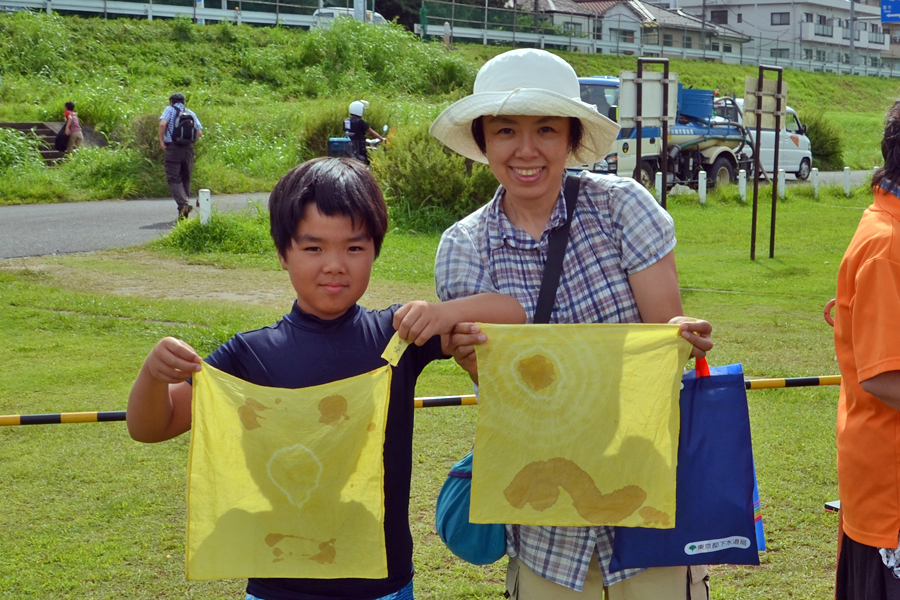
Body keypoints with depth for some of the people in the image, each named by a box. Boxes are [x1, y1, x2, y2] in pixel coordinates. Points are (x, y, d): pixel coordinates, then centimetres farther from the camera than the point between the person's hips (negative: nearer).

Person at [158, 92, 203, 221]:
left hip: (173, 147, -4)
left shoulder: (170, 109, 1)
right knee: (186, 179, 12)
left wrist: (161, 140, -6)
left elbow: (162, 123, -16)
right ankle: (184, 213, 13)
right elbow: (199, 132, 5)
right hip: (188, 148, 4)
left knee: (174, 179, -4)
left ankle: (184, 203, -27)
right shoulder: (191, 113, 13)